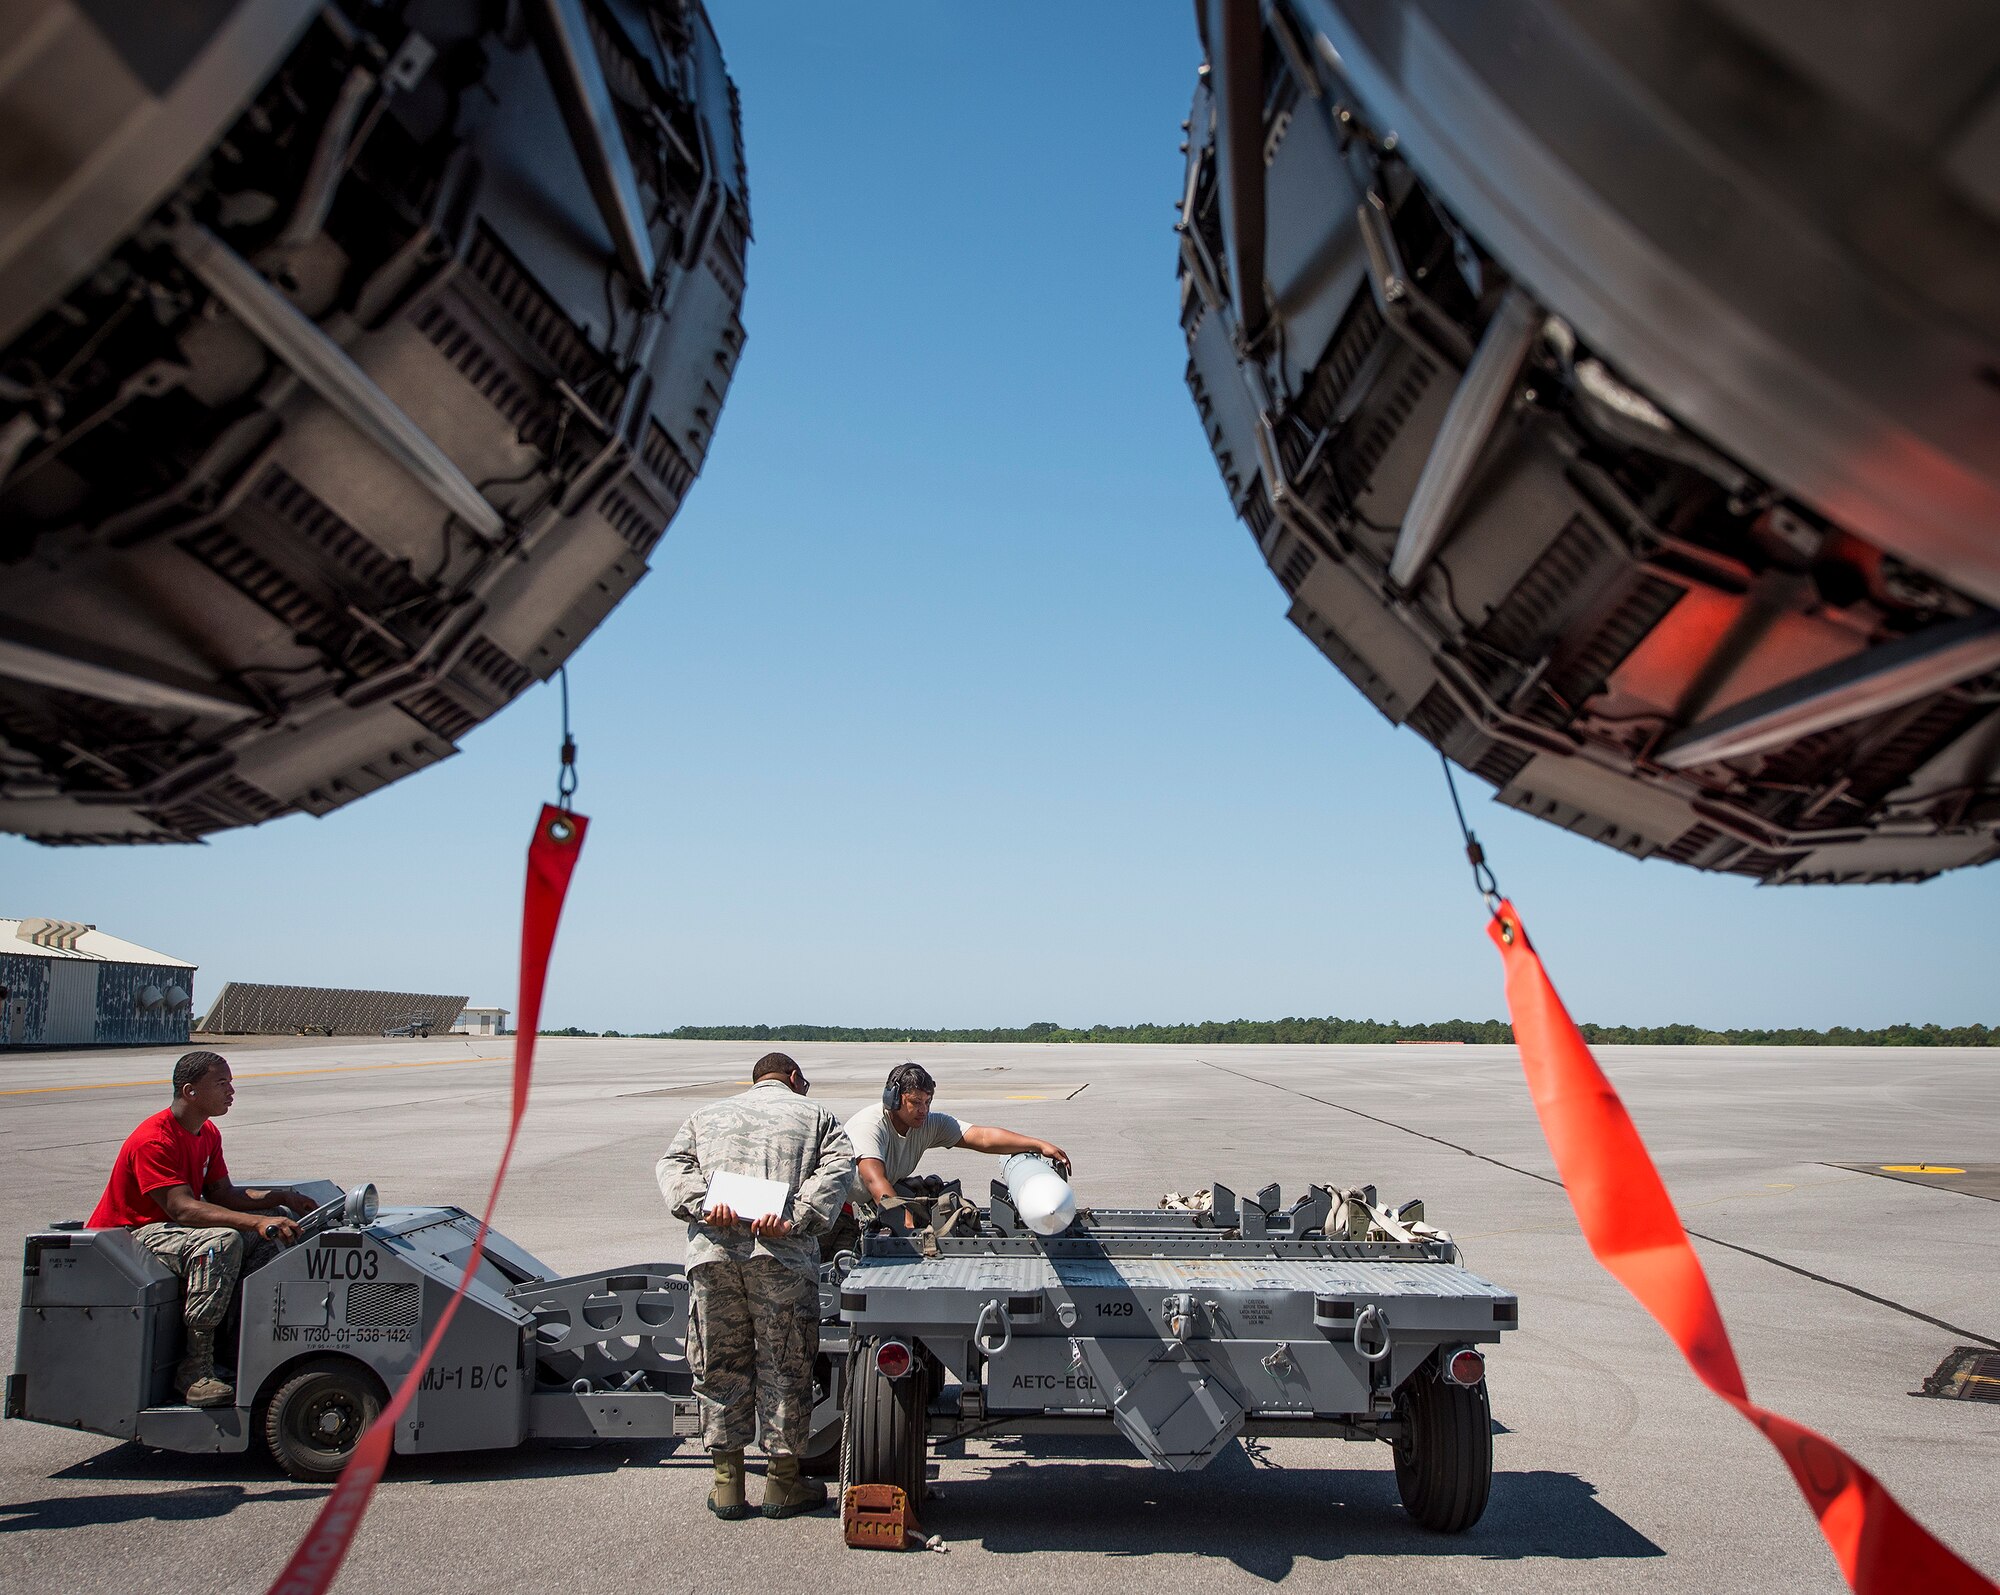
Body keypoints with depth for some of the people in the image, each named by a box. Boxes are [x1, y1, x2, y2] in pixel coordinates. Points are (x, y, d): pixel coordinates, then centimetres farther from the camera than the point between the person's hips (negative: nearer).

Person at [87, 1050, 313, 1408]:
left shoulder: (208, 1134, 7)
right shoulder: (153, 1141, -24)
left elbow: (222, 1195, 5)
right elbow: (182, 1208, -33)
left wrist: (281, 1198, -11)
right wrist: (256, 1221, -43)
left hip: (168, 1227, 10)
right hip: (128, 1236, -10)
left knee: (270, 1232, -3)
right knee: (221, 1241, -34)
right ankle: (195, 1370, -30)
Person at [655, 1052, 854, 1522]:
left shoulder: (707, 1114, 27)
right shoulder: (815, 1115, 19)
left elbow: (671, 1165, 11)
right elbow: (837, 1167, 1)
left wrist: (702, 1206, -4)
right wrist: (795, 1219, -10)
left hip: (711, 1253, 2)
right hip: (782, 1255, -2)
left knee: (720, 1366, 12)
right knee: (785, 1368, 8)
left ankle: (728, 1483, 18)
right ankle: (783, 1482, 16)